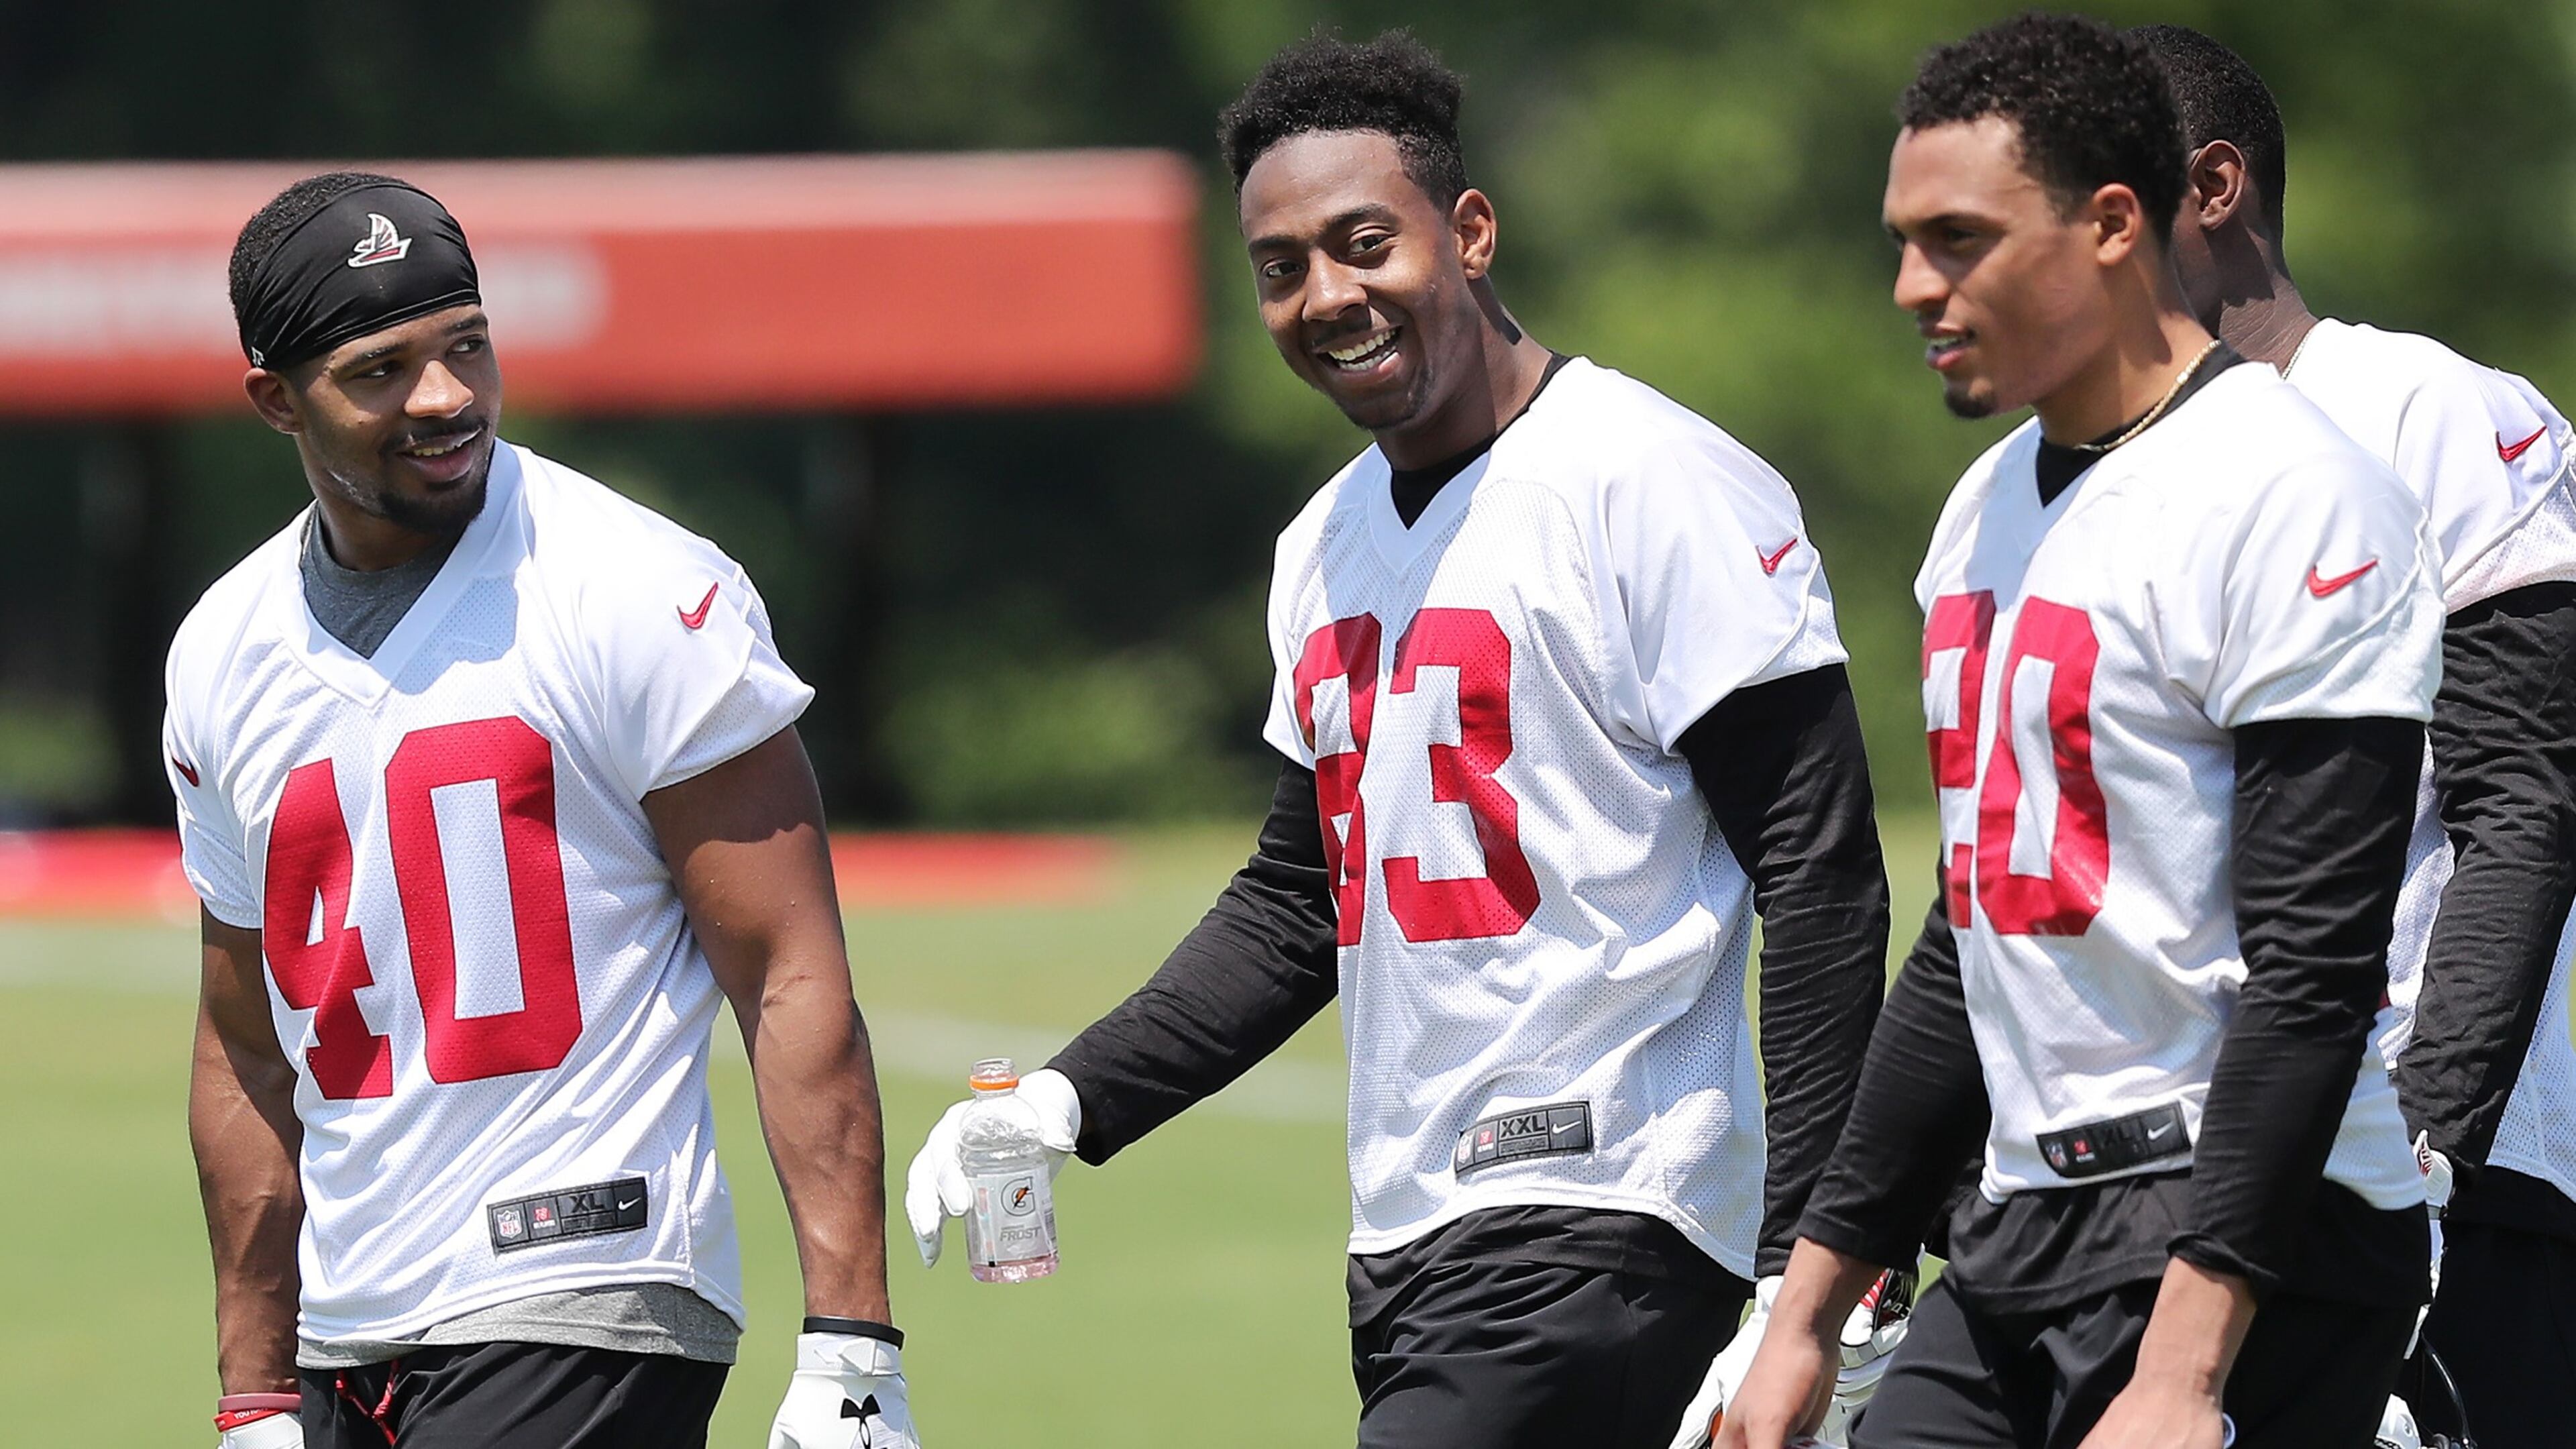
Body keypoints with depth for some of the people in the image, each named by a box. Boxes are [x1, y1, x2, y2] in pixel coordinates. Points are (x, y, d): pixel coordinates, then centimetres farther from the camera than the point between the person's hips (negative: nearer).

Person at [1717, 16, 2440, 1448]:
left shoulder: (2290, 499, -12)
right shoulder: (1989, 511, 16)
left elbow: (2313, 976, -18)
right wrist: (1812, 1310, 22)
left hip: (2238, 1260, -8)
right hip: (2023, 1236, 8)